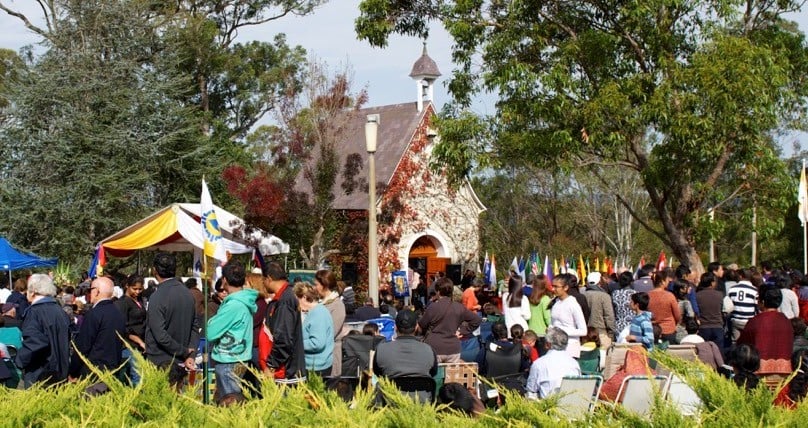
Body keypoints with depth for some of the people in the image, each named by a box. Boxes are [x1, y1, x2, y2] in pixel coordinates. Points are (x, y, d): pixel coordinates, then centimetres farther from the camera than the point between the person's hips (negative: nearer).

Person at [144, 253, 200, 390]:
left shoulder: (157, 297, -18)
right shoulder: (187, 293, 5)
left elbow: (161, 336, -21)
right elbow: (195, 326, 6)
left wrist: (185, 352, -11)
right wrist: (191, 354, 0)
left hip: (161, 364, -7)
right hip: (181, 364, 7)